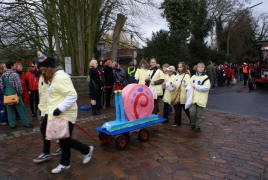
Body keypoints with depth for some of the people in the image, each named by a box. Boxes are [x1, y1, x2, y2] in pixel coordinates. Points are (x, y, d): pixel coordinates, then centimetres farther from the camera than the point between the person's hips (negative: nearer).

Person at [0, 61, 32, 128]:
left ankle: (12, 124, 19)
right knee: (21, 110, 3)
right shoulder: (15, 75, -14)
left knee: (10, 110, 12)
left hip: (7, 96, 6)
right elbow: (18, 86, -17)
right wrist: (20, 93, -3)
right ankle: (25, 123, 10)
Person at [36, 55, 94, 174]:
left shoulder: (61, 77, -18)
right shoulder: (52, 79, 14)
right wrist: (51, 110, 21)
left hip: (65, 115, -9)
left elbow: (72, 96, -24)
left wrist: (60, 109, -25)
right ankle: (64, 164, 30)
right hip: (57, 115, 9)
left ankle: (87, 150, 18)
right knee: (63, 140, 16)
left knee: (65, 141, -3)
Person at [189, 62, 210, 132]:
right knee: (192, 112, -6)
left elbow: (206, 87, -13)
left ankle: (198, 126, 21)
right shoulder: (193, 77, 13)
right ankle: (192, 124, 18)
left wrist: (196, 86, -13)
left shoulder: (206, 78, -3)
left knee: (199, 114, 4)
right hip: (193, 98, 3)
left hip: (201, 99, -3)